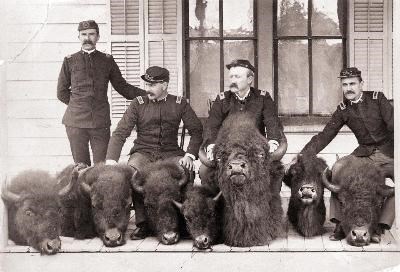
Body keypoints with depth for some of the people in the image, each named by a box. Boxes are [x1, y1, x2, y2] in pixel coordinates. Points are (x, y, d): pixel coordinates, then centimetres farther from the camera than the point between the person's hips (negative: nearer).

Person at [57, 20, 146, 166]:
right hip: (76, 122, 0)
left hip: (101, 122, 0)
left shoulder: (107, 60, 11)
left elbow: (122, 86, 15)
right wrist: (78, 104, 6)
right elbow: (62, 92, 15)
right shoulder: (70, 61, 9)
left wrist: (147, 95, 5)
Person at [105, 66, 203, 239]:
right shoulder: (138, 104, 5)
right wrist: (111, 160, -18)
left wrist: (190, 155, -12)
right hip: (143, 153, 0)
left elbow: (196, 130, 6)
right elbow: (120, 133, -2)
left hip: (170, 153, 0)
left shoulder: (179, 104, 7)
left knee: (187, 171, -32)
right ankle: (142, 223, -23)